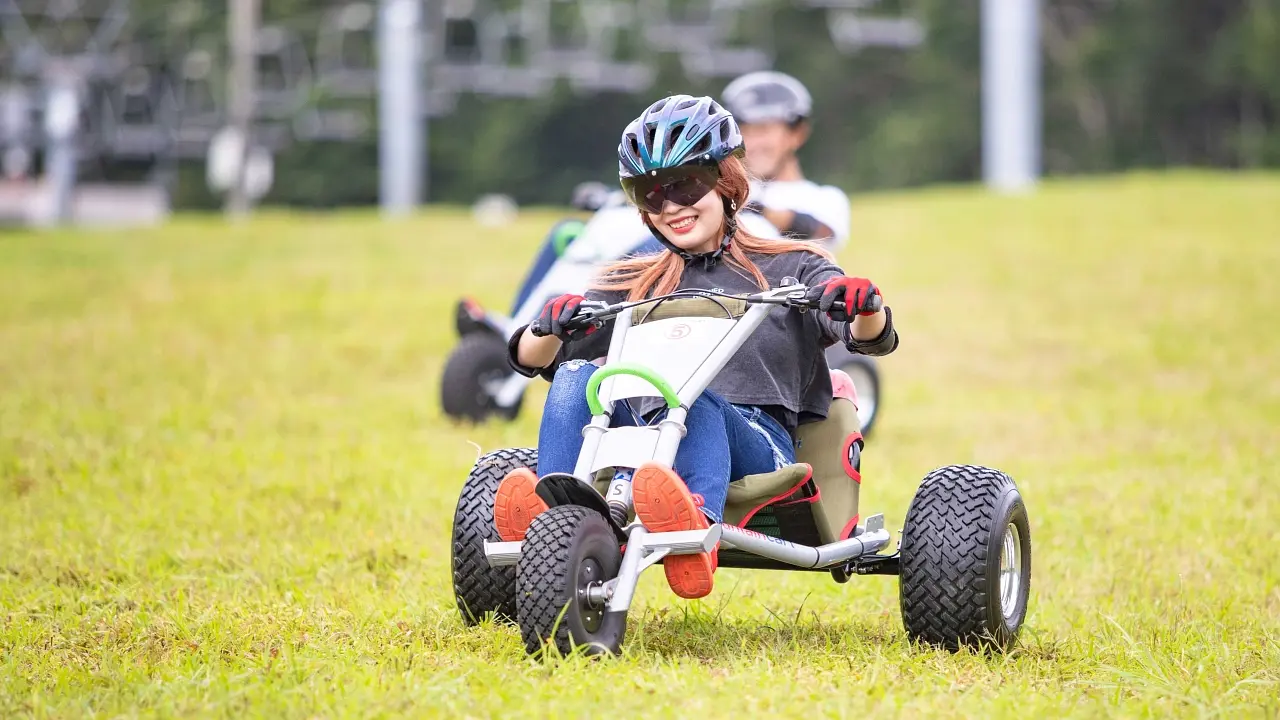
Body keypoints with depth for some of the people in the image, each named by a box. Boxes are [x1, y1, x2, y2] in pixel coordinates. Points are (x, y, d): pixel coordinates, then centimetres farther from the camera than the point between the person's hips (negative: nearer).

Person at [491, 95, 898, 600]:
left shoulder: (788, 269, 16)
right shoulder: (635, 285, 25)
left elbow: (873, 339, 0)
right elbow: (531, 358, 15)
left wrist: (862, 305, -25)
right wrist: (549, 328, -9)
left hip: (754, 446, -3)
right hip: (646, 448, 3)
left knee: (691, 396, -36)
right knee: (578, 375, -23)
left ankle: (697, 532, -67)